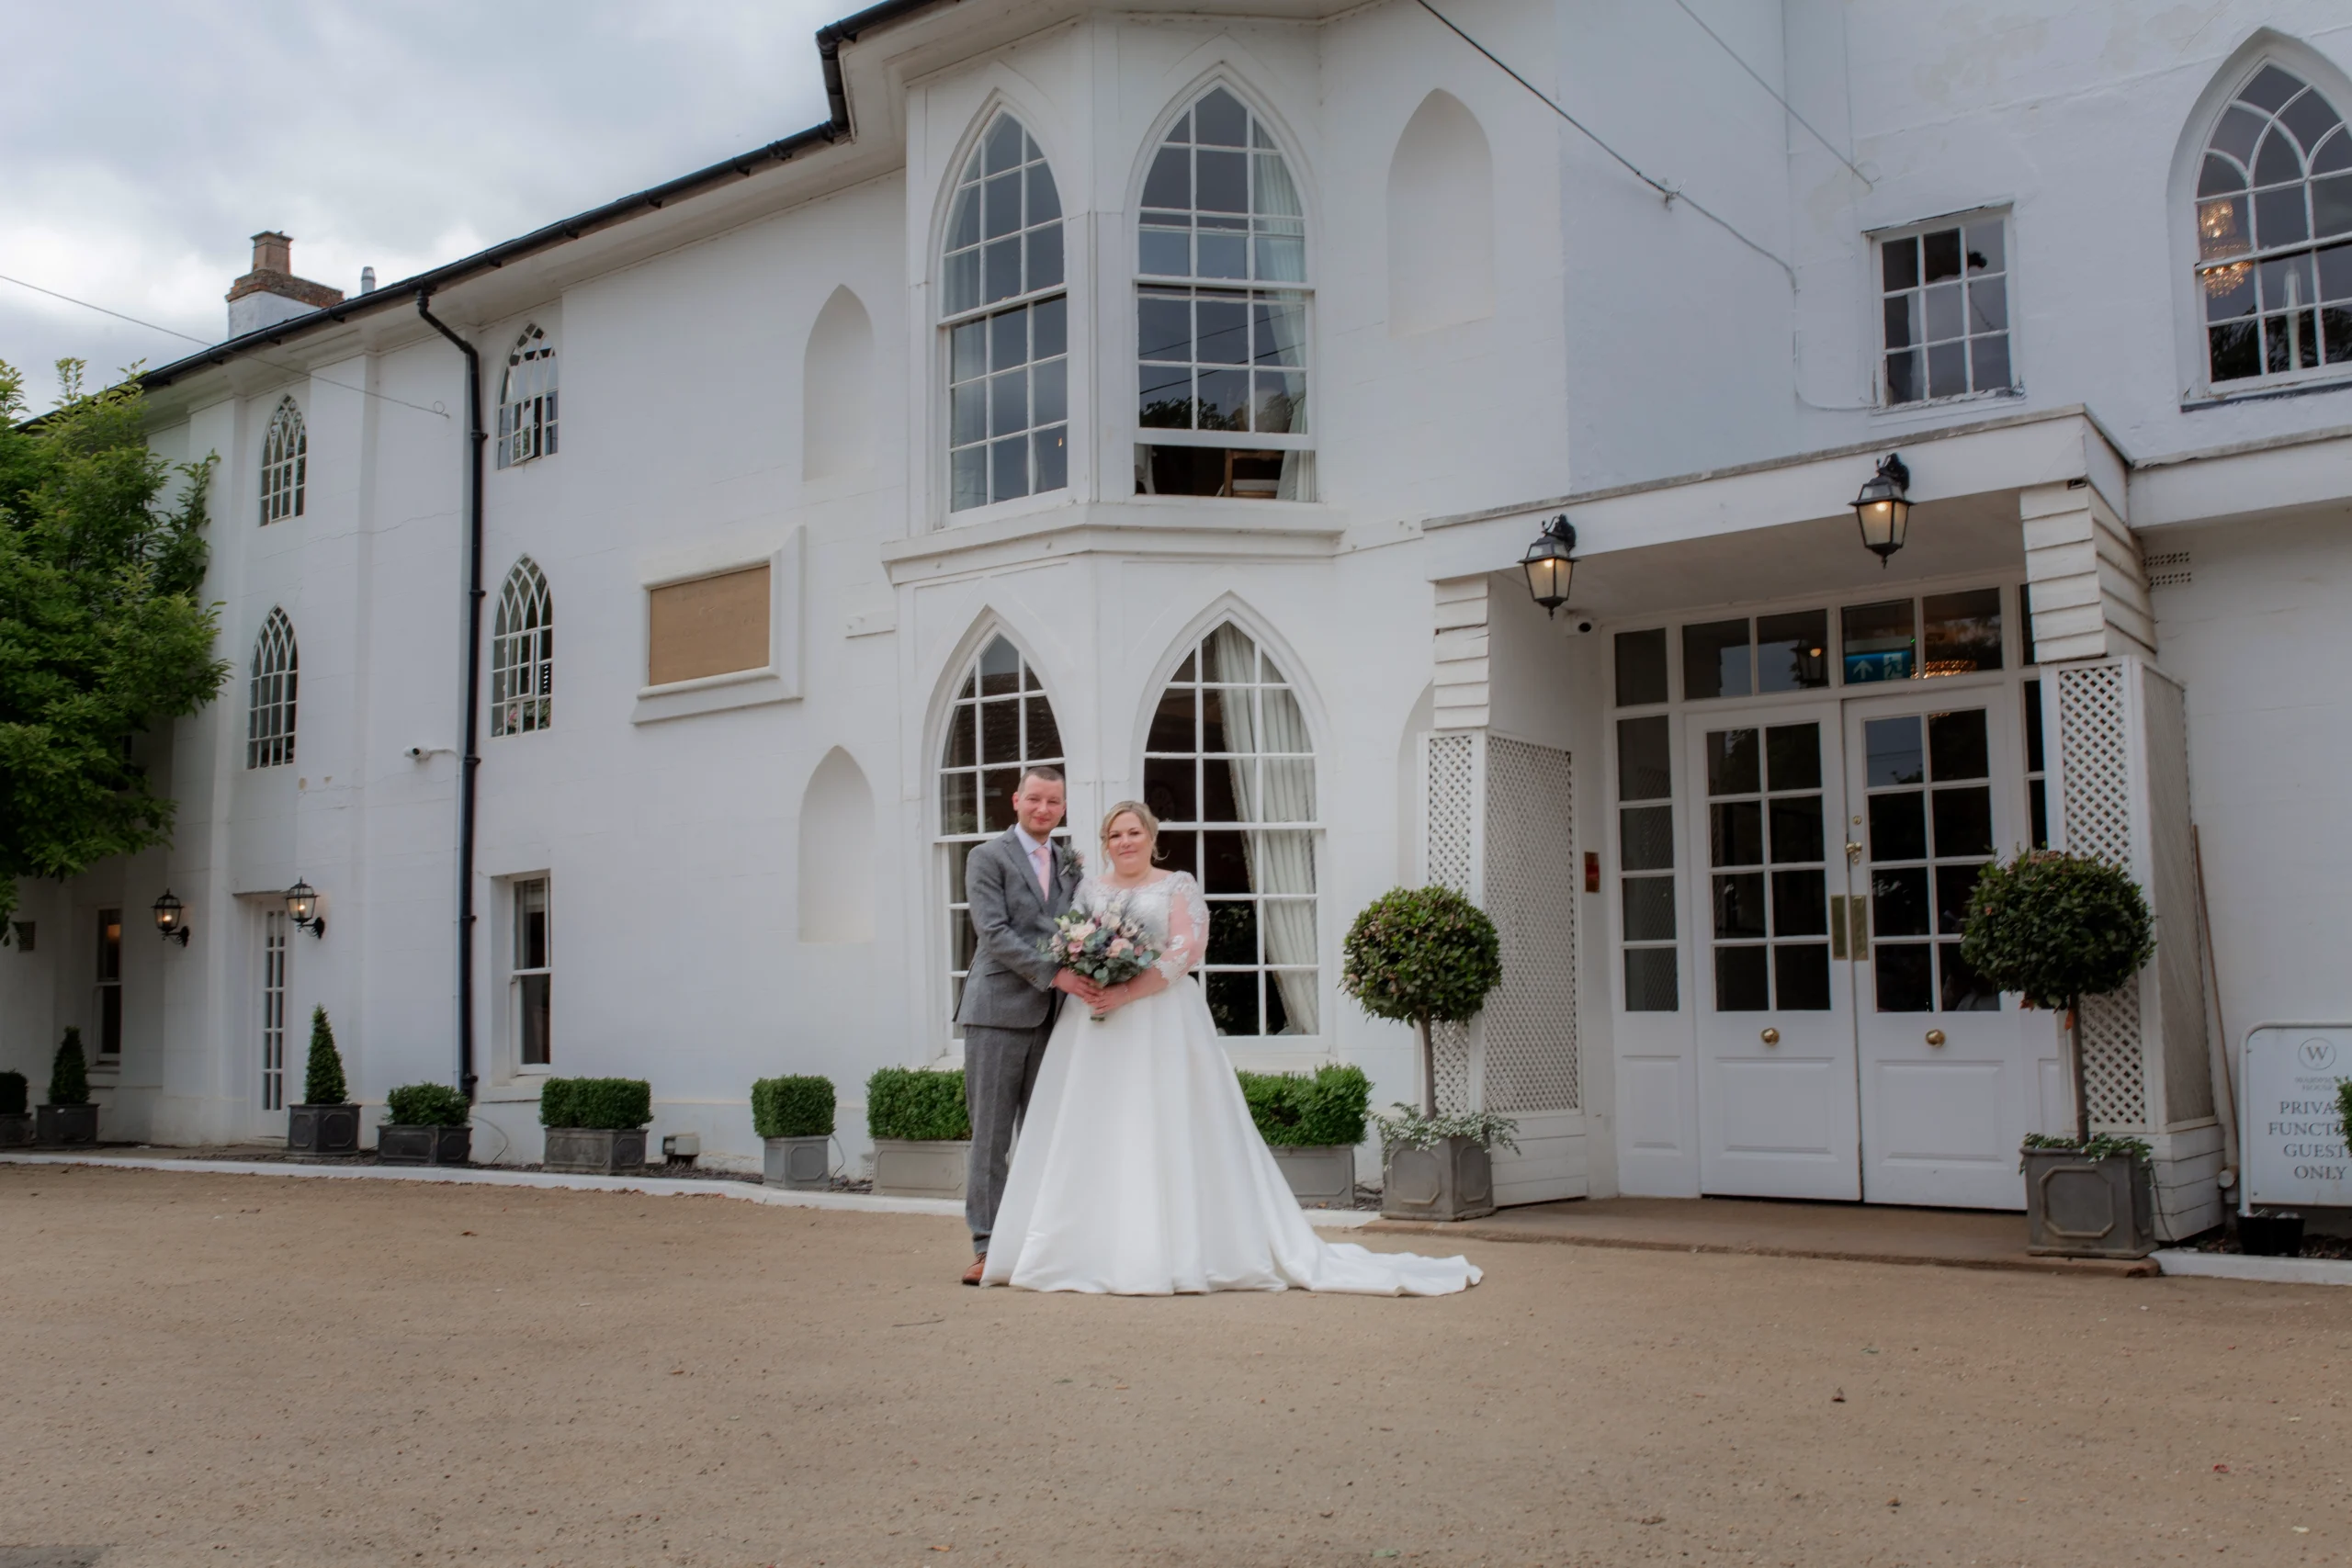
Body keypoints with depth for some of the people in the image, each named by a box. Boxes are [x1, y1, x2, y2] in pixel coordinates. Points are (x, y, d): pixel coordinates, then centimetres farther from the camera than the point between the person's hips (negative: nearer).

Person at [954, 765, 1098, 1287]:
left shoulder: (1069, 863, 18)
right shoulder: (987, 857, 0)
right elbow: (994, 932, -11)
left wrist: (1091, 978, -2)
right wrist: (1055, 974, -19)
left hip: (1052, 1015, 5)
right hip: (999, 1012, -5)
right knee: (990, 1134, -2)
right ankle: (987, 1247, 2)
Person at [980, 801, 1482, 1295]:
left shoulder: (1178, 886, 5)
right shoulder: (1089, 888, 17)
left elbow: (1187, 949, -8)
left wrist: (1128, 993, -16)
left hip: (1162, 1024, -4)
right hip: (1094, 1028, 4)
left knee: (1166, 1135, -7)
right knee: (1091, 1138, -1)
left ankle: (1179, 1252, -3)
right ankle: (1087, 1250, 4)